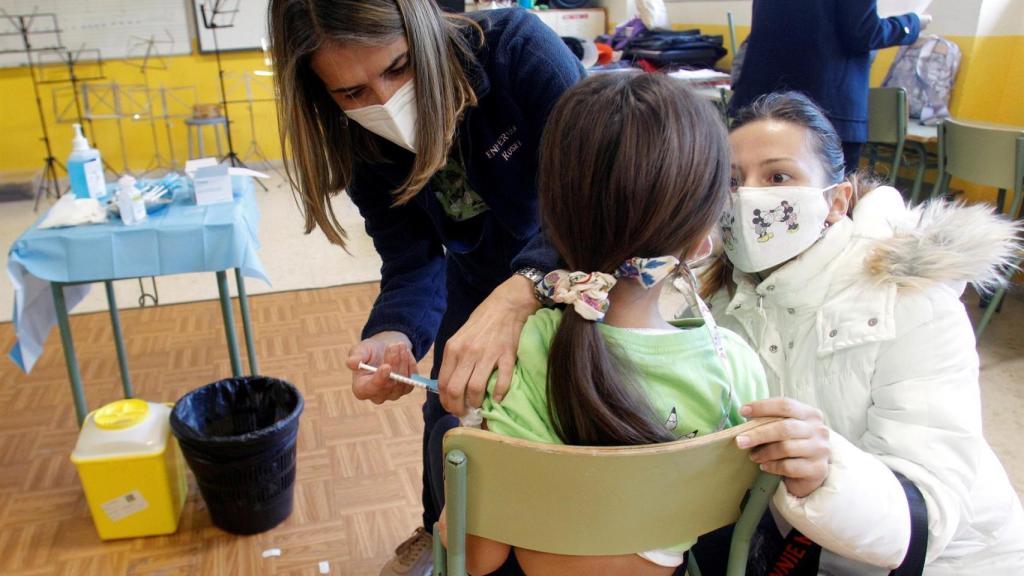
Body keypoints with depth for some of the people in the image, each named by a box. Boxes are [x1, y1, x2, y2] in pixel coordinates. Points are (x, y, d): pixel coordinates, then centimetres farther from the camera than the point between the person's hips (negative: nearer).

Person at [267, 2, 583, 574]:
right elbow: (412, 262, -21)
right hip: (477, 269, 4)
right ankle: (439, 530, 45)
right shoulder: (361, 141, -21)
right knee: (446, 404, 14)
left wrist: (519, 296, -59)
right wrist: (395, 337, -43)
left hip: (578, 266, -3)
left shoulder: (517, 46, -36)